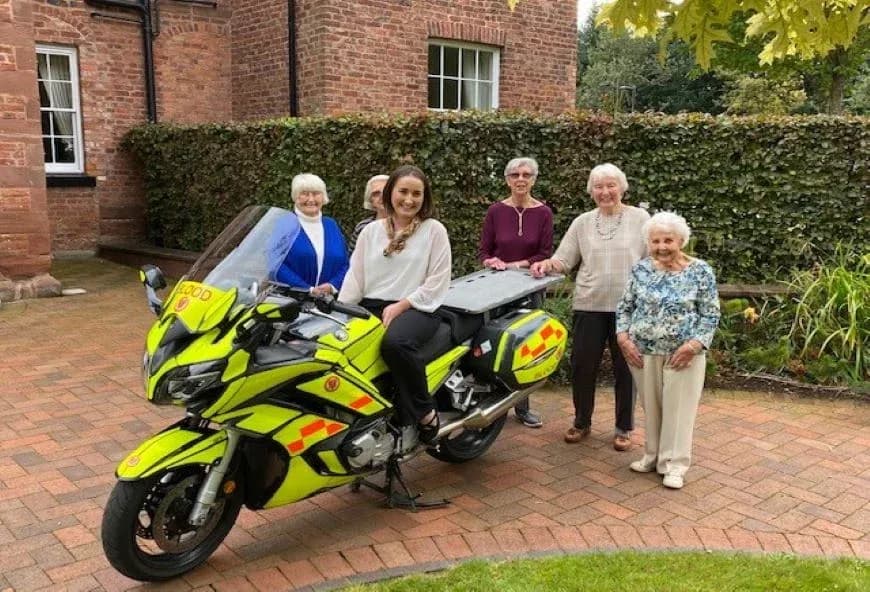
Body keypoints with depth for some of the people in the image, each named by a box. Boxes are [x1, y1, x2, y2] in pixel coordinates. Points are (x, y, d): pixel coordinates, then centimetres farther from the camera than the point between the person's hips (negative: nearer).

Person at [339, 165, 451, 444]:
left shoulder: (434, 230, 5)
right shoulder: (371, 231, 16)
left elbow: (437, 283, -2)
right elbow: (355, 278, 11)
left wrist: (400, 305, -12)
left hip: (416, 309, -4)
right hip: (370, 307, 4)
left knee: (395, 342, -38)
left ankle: (424, 412, -16)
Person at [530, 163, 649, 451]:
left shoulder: (639, 218, 1)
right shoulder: (582, 222, 7)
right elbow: (563, 260, 4)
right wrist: (547, 264, -18)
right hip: (589, 305, 2)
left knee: (625, 368, 8)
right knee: (582, 366, 7)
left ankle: (624, 428, 23)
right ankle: (582, 422, 26)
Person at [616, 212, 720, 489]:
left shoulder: (700, 272, -5)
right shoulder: (641, 269, 2)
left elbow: (711, 315, -4)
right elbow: (624, 307, 7)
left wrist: (695, 344, -15)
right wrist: (623, 337, -6)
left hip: (683, 354, -2)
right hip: (644, 352, 3)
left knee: (678, 408, 4)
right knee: (650, 406, 13)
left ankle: (674, 464, 15)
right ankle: (652, 455, 29)